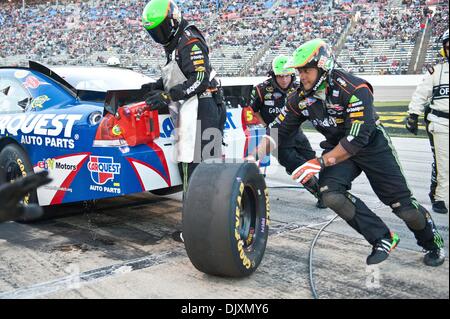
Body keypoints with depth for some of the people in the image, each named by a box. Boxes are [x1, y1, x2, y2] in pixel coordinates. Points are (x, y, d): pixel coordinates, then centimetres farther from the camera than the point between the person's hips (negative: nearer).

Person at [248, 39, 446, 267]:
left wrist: (319, 163, -36)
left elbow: (357, 139, -34)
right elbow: (278, 130, -4)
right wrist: (253, 158, -17)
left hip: (371, 144, -4)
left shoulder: (354, 89, -28)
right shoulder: (301, 98, -9)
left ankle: (432, 242, 30)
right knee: (331, 194, -23)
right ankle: (383, 239, -6)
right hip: (337, 147, 5)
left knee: (403, 205, -2)